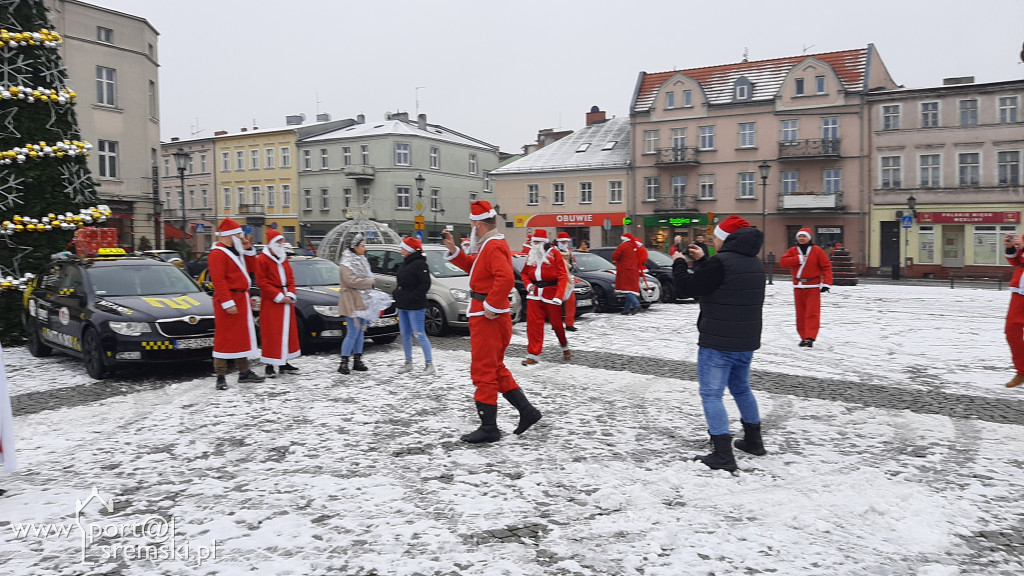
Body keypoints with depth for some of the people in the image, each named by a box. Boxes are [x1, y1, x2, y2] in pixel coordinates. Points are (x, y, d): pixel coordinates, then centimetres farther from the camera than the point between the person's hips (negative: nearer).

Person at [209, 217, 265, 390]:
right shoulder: (217, 254, -13)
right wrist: (227, 303, -25)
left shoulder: (237, 251, 16)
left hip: (242, 299, 10)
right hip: (229, 300, -10)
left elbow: (252, 267, 20)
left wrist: (249, 250, 7)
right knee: (224, 338, -6)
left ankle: (244, 372, 25)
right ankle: (221, 377, -2)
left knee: (242, 336, 15)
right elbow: (219, 281, -20)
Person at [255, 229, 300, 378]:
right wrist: (279, 296, -15)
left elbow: (291, 278, 15)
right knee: (271, 333, -6)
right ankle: (270, 365, 1)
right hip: (271, 302, -7)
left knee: (287, 331, 10)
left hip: (286, 300, 7)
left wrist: (290, 295, -1)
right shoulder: (262, 259, -9)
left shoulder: (284, 259, 15)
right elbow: (262, 282, -13)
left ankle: (284, 362, 19)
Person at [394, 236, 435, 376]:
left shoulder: (420, 264, -14)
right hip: (402, 306, 9)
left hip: (415, 307, -9)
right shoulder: (404, 264, 15)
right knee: (405, 335, 13)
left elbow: (425, 284, -20)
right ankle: (408, 363, 23)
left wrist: (412, 297, -22)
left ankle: (429, 364, -1)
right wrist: (397, 294, 9)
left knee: (419, 335, -7)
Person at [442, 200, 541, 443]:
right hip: (485, 315, 11)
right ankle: (526, 411, 21)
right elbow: (473, 266, 25)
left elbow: (506, 278, -32)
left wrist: (492, 307, -25)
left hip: (488, 317, -11)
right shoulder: (488, 245, 15)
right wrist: (453, 250, 12)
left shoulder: (494, 246, -18)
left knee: (484, 371, -3)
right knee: (496, 369, 18)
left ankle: (488, 428, 6)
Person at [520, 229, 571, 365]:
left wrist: (558, 296, -19)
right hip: (535, 294, 4)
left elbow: (562, 276, -10)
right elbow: (524, 273, 21)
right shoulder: (531, 255, 10)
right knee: (533, 323, -3)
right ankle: (533, 354, 1)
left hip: (551, 294, -4)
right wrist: (529, 285, 0)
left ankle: (565, 347, 33)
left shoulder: (554, 253, -6)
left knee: (556, 323, 7)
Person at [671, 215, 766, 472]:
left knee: (711, 394, -3)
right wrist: (701, 260, 23)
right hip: (746, 342, 9)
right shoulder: (753, 262, 10)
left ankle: (723, 455, -8)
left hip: (717, 343, -9)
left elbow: (688, 287, -13)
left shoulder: (721, 262, -19)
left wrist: (679, 263, 3)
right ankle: (753, 440, 35)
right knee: (741, 388, 25)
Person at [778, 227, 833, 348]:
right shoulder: (792, 251, 7)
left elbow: (826, 267, -4)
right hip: (798, 287, 3)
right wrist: (799, 259, -17)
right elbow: (783, 262, -8)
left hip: (813, 287, -3)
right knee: (800, 313, 8)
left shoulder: (817, 250, -2)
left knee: (812, 313, -11)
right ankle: (803, 337, 17)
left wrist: (826, 283, -14)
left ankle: (810, 337, -13)